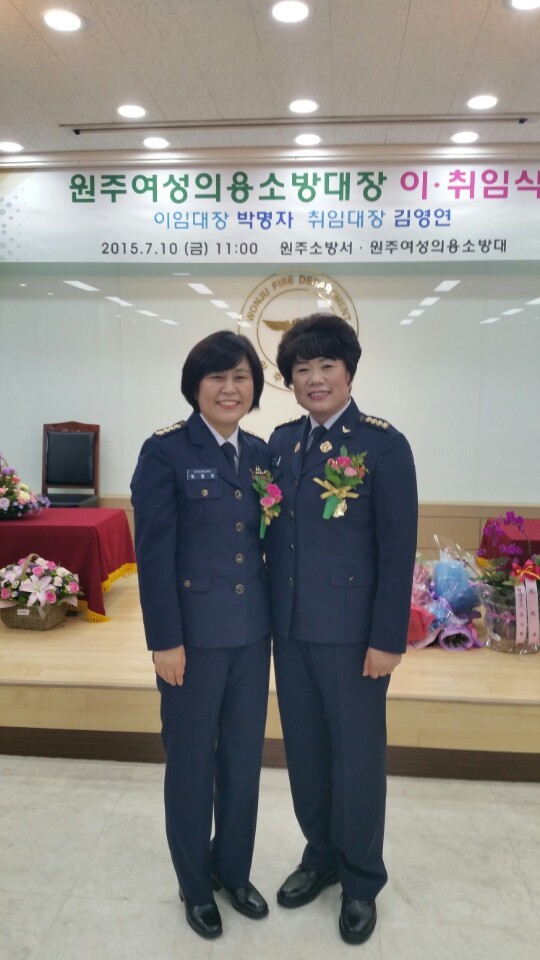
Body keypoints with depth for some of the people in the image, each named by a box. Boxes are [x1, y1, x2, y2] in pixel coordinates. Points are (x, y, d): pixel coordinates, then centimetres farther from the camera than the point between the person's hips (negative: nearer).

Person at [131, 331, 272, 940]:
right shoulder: (165, 451, -12)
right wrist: (164, 641, -13)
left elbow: (267, 542, 9)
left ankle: (234, 869, 40)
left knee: (244, 757, 18)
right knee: (192, 761, 13)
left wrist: (274, 618, 7)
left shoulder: (260, 452, 5)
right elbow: (153, 555, -13)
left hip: (252, 632, 5)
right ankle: (196, 884, 36)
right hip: (194, 635, -5)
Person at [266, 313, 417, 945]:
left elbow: (398, 551, -12)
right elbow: (274, 535, 9)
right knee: (304, 750, 18)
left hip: (352, 631, -5)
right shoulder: (282, 441, 6)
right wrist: (270, 613, 8)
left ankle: (361, 881, 34)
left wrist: (387, 639, -13)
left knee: (356, 756, 11)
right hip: (290, 627, 5)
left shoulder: (383, 445, -11)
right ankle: (320, 856, 42)